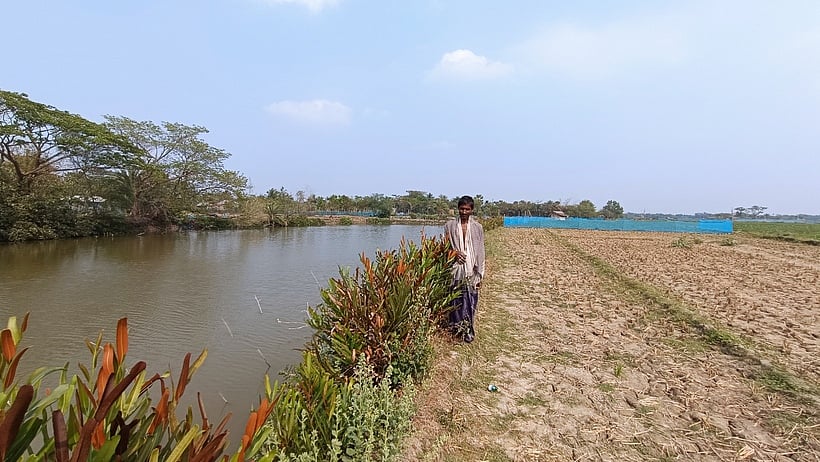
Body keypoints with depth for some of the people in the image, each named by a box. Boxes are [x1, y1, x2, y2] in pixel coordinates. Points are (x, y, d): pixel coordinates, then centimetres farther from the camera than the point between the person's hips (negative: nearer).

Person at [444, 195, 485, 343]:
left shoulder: (477, 227, 2)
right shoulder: (450, 225, 3)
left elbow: (480, 252, 3)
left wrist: (480, 274, 1)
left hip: (471, 270, 0)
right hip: (455, 269, 1)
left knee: (470, 300, 1)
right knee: (456, 299, 5)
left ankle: (469, 330, 13)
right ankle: (457, 326, 21)